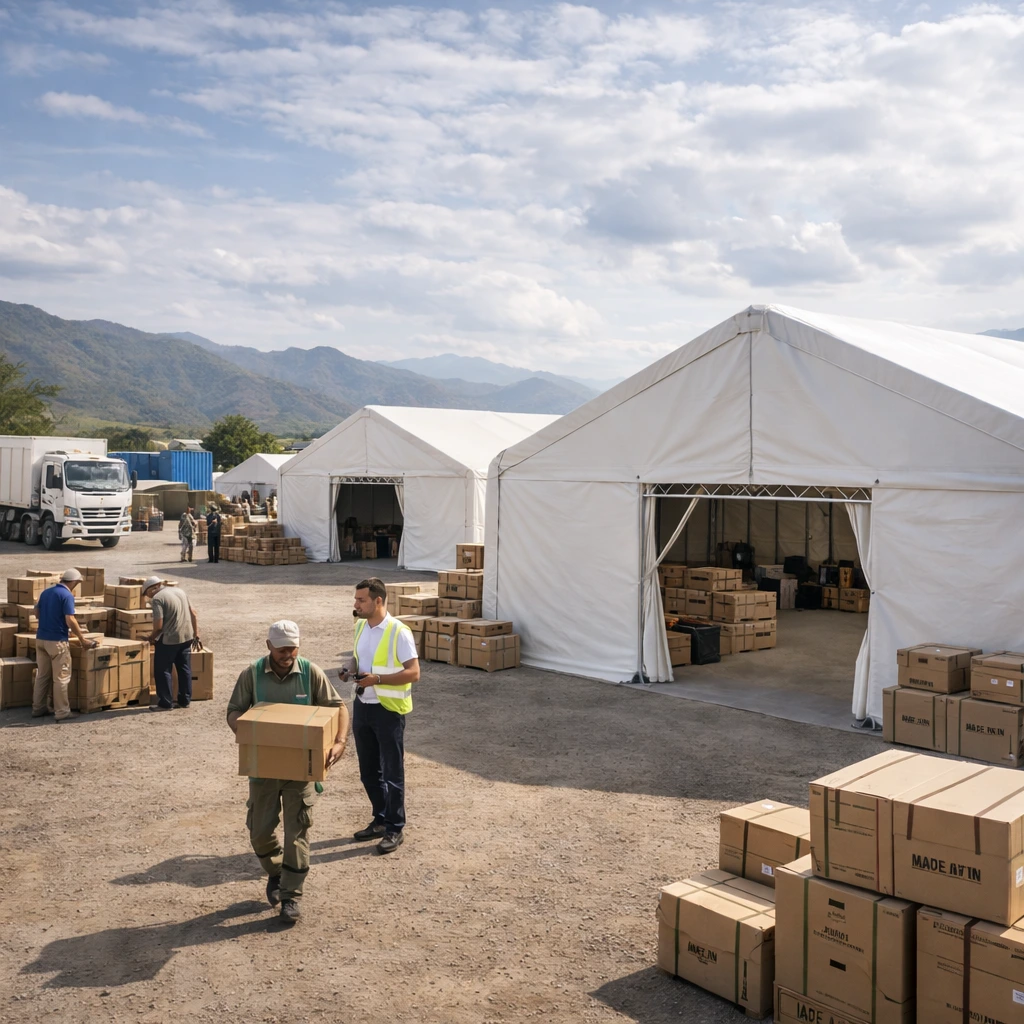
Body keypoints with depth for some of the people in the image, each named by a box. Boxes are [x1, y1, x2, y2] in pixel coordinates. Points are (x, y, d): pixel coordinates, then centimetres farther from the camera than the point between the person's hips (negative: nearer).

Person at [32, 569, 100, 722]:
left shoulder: (46, 592, 10)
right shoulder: (67, 595, -14)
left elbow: (37, 612, 20)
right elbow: (70, 621, -20)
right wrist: (82, 639, -12)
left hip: (41, 638, 8)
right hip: (57, 641, -8)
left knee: (42, 675, 15)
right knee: (61, 677, -1)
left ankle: (38, 708, 21)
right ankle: (62, 712, 1)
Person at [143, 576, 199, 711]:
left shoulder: (157, 598, -11)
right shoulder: (179, 591, 11)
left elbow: (158, 625, -16)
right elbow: (193, 613, 11)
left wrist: (152, 637, 1)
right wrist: (196, 633, 15)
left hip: (169, 639, -7)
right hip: (187, 637, 7)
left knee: (162, 671, 5)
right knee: (185, 669, 14)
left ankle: (166, 703, 8)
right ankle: (185, 700, 21)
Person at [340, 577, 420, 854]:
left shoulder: (399, 632, -19)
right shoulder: (361, 626, 4)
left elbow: (414, 673, -20)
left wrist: (377, 679, -27)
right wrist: (350, 668, -3)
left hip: (389, 709, -7)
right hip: (362, 706, 7)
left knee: (392, 773, 5)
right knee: (368, 771, 17)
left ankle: (394, 829, 17)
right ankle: (380, 820, 33)